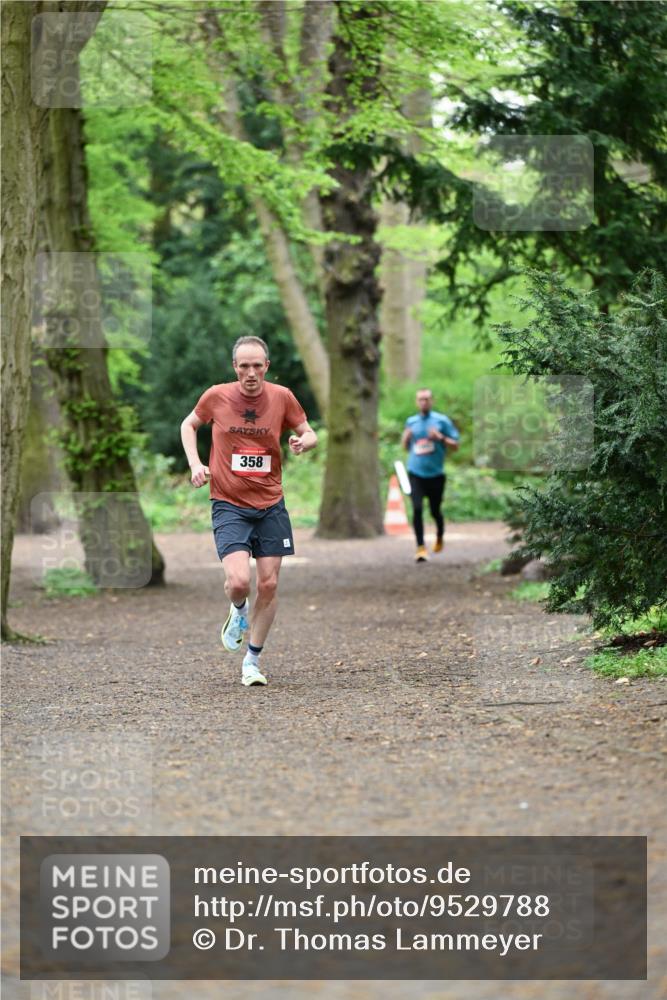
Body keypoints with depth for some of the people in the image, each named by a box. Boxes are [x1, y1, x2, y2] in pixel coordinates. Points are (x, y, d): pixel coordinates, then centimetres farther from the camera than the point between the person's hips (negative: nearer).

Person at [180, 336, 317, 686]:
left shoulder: (281, 397, -4)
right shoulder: (216, 397, -6)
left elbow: (309, 434, 8)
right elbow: (188, 425, 12)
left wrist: (303, 441, -16)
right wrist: (195, 464, -3)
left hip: (271, 505, 2)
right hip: (229, 505, -2)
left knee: (268, 585, 3)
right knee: (238, 581, -19)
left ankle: (252, 661, 19)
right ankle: (238, 611, 19)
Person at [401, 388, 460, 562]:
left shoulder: (442, 421, 0)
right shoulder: (411, 422, 10)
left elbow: (455, 445, 1)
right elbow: (405, 446, 21)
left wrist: (440, 438, -16)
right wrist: (406, 438, -2)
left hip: (435, 474, -1)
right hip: (415, 474, 1)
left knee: (435, 511, 9)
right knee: (417, 509, -13)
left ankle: (440, 537, 39)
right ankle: (420, 547, -10)